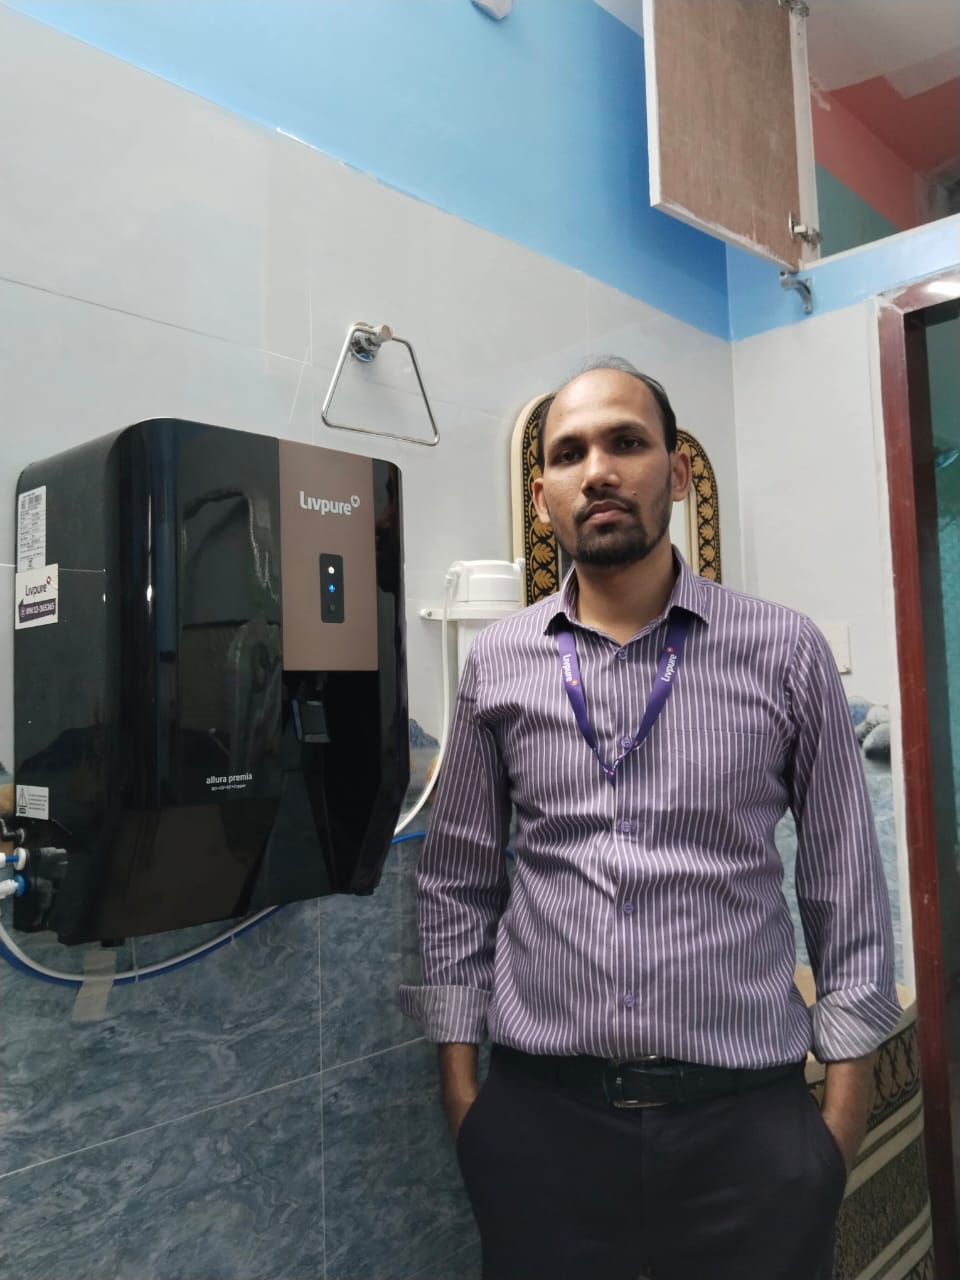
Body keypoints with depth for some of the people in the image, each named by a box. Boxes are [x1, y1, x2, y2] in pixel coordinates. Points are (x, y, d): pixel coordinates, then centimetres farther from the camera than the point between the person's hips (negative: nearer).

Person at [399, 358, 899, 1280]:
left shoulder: (786, 652, -4)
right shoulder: (496, 665, 0)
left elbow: (845, 884, 1)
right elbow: (457, 882, 5)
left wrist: (845, 1096, -1)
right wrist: (459, 1078, 3)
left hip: (748, 1113, 0)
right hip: (540, 1112, 1)